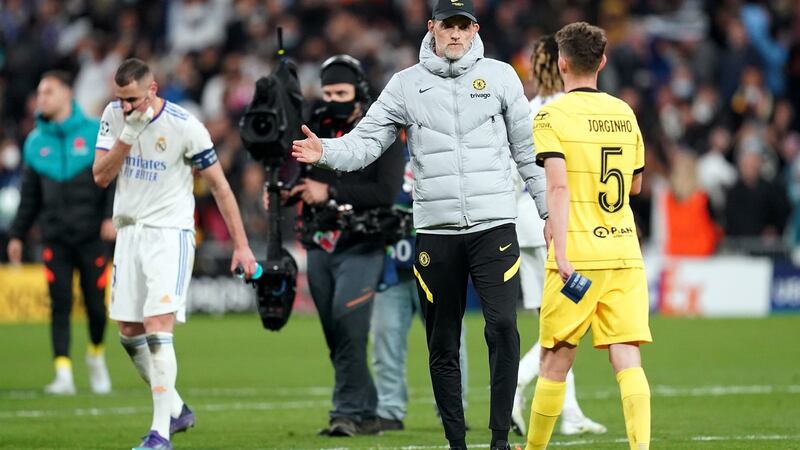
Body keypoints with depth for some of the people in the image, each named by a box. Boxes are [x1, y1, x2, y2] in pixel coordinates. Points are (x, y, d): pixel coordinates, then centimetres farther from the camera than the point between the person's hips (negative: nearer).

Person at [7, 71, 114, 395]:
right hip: (55, 239, 2)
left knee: (96, 305, 2)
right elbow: (30, 196, 16)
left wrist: (112, 215, -15)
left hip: (91, 236, -2)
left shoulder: (96, 133, -1)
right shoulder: (35, 143, 9)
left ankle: (96, 355, 28)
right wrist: (17, 234, 13)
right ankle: (63, 374, -6)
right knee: (60, 307, -6)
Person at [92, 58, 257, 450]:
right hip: (129, 231, 6)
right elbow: (100, 176, -4)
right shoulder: (114, 116, 0)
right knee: (129, 333, 9)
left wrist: (241, 245, -8)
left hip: (170, 233, -6)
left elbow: (218, 185, -7)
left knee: (158, 327, -18)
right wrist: (128, 135, -18)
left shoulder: (184, 126, -14)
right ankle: (176, 410, 27)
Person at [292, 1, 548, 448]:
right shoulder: (406, 84, 7)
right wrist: (326, 152, -16)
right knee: (442, 346, 4)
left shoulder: (499, 76, 6)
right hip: (435, 230, 2)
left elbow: (528, 147, 10)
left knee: (503, 327, -16)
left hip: (494, 226, -1)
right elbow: (367, 141, 3)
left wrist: (552, 210, 8)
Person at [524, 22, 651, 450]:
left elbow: (558, 185, -17)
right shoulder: (624, 114, 11)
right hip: (625, 252, 4)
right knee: (627, 359, -3)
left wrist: (562, 252, -22)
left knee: (554, 362, 8)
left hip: (577, 255, -4)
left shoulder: (552, 115, -6)